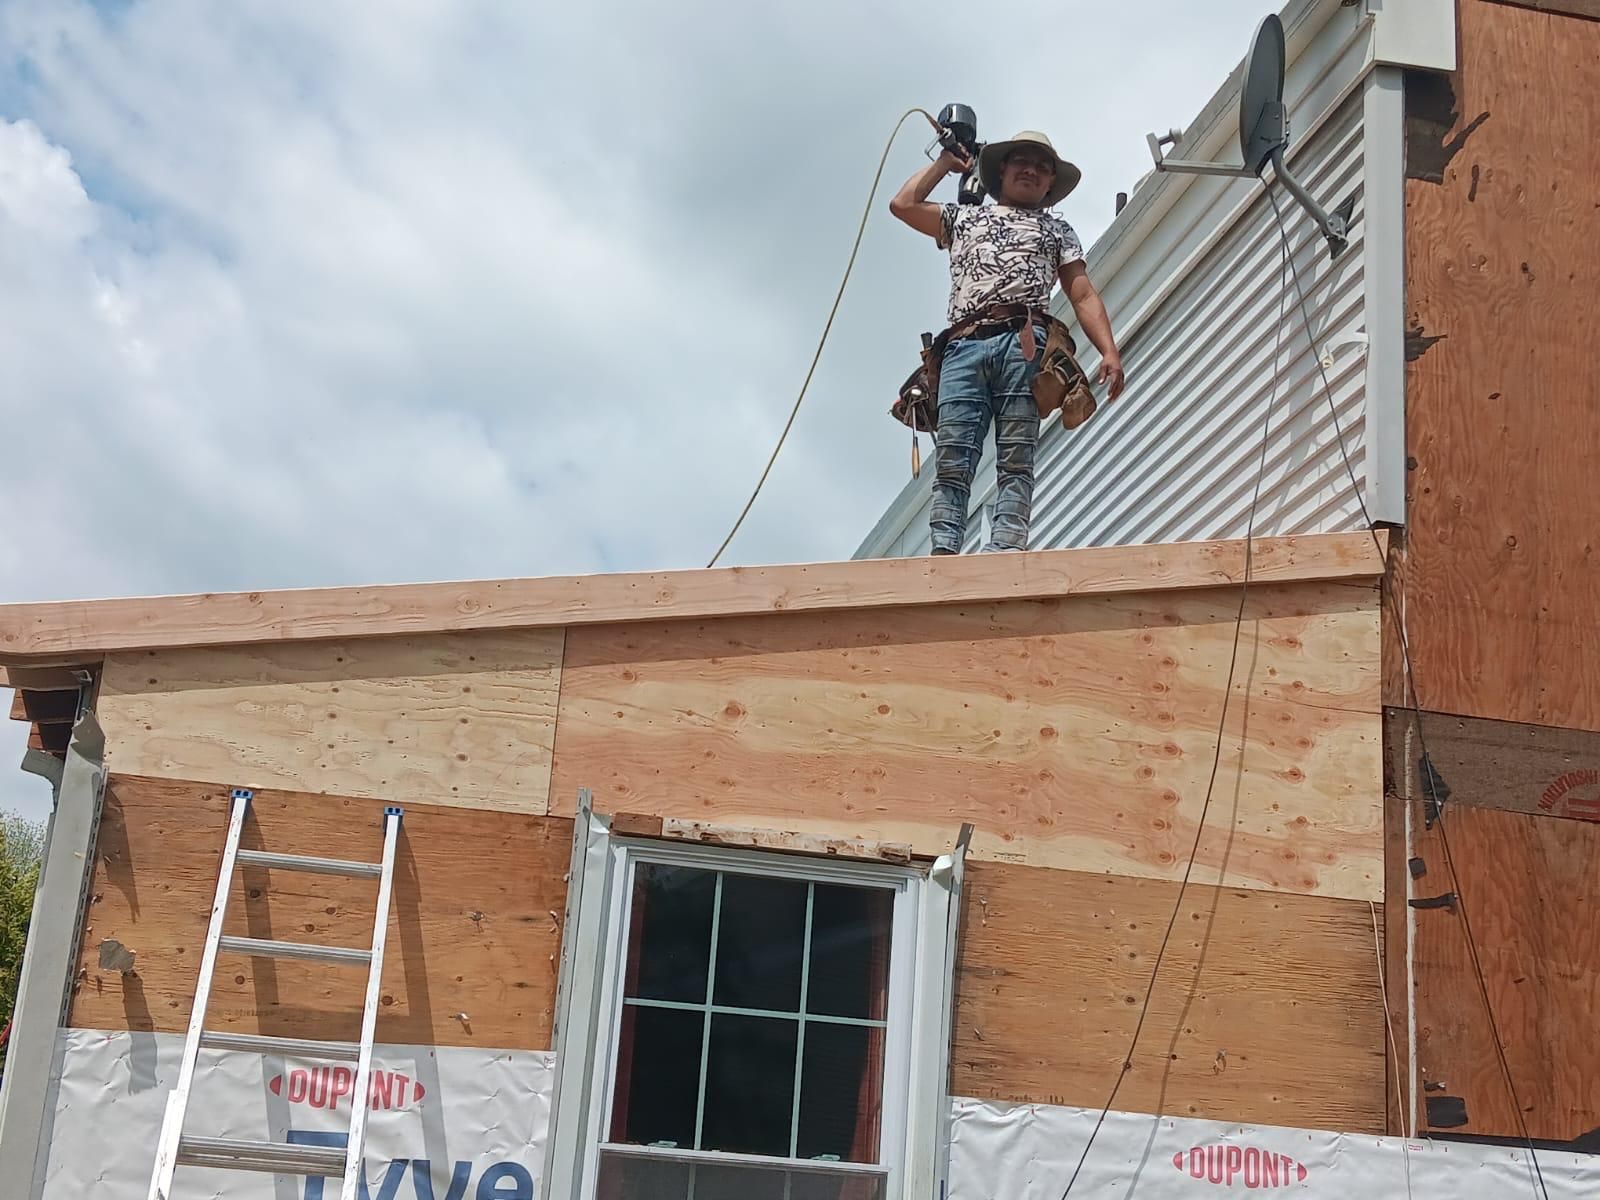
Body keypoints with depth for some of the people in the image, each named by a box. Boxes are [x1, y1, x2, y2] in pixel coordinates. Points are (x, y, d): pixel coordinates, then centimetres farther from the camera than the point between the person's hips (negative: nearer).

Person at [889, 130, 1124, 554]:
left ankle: (1005, 550, -26)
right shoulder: (964, 218, 34)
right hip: (964, 345, 1)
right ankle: (943, 552, -25)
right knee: (952, 458, -15)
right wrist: (946, 162, 34)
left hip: (1023, 341, -1)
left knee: (1015, 459, -15)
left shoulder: (1057, 230, 30)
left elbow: (1084, 296, 18)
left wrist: (1109, 351, 2)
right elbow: (903, 204, 21)